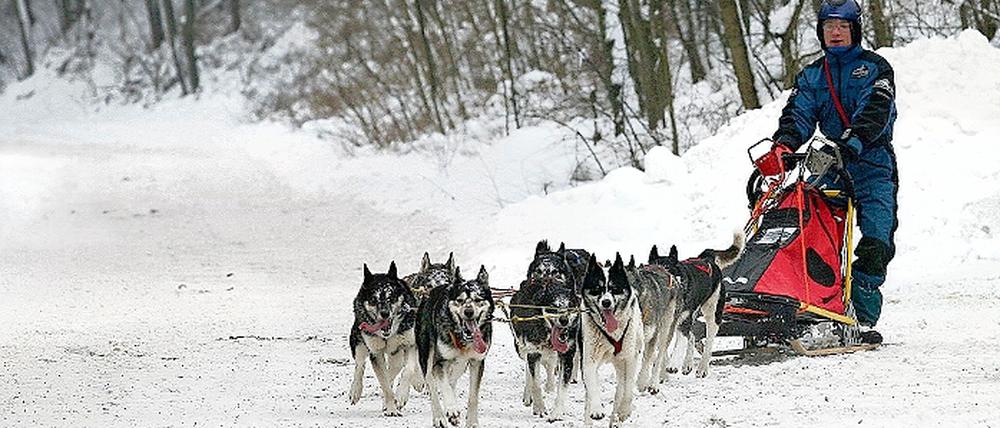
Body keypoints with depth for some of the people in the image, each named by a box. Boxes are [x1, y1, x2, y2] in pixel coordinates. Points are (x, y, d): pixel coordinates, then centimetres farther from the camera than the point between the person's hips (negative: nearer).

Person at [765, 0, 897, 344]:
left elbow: (875, 111, -13)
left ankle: (863, 317, -12)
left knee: (875, 245, -14)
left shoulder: (874, 68, 3)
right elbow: (799, 115, 2)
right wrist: (784, 144, -19)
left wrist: (853, 141, -31)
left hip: (873, 165, -3)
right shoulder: (811, 76, 16)